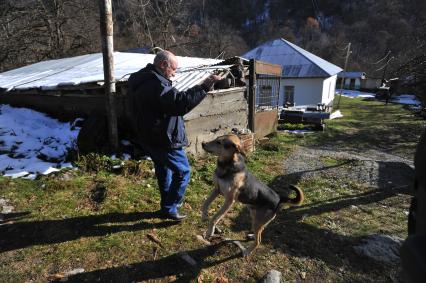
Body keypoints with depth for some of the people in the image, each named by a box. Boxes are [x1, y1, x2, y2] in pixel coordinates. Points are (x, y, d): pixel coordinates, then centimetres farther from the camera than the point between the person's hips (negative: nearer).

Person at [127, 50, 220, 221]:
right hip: (164, 140, -10)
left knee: (163, 171, 24)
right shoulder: (156, 84, -25)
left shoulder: (140, 81, 10)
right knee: (183, 172, 5)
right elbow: (181, 103, -37)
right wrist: (204, 87, -35)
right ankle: (169, 209, 14)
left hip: (149, 138, 10)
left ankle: (167, 205, 39)